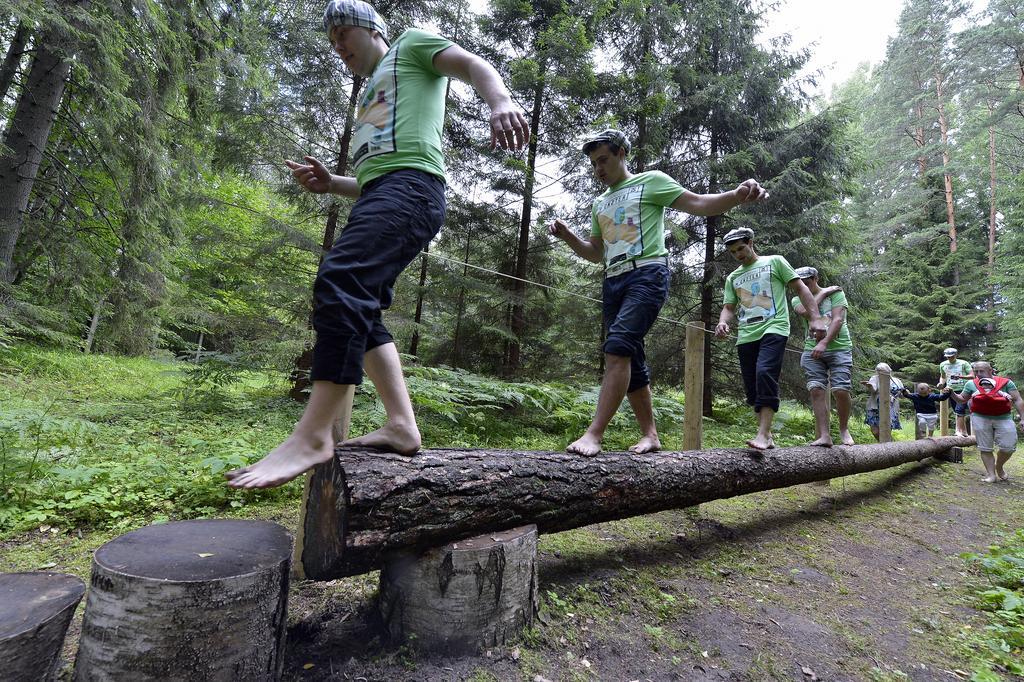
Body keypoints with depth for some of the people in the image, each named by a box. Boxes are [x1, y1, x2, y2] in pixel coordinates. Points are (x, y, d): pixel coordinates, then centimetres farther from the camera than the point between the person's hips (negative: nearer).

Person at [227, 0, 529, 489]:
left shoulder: (412, 45, 20)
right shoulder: (372, 97, 40)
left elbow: (475, 65, 1)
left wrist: (500, 101, -22)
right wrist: (328, 183, 17)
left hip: (410, 184, -10)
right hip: (378, 195, 10)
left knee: (340, 282, -28)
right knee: (359, 310, -2)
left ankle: (312, 437, -31)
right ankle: (401, 424, -6)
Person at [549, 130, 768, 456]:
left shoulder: (651, 181, 8)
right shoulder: (599, 203, 25)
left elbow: (699, 204, -1)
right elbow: (596, 253, 28)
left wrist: (738, 195, -21)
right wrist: (567, 236, 10)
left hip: (647, 274, -7)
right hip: (613, 282, 7)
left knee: (618, 346, -24)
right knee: (631, 361, 4)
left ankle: (594, 434, -26)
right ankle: (650, 434, 12)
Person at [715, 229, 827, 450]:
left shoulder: (774, 262, 10)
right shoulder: (732, 278, 21)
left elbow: (801, 289, 6)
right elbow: (729, 308, 15)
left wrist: (815, 318, -6)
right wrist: (723, 323, -10)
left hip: (773, 329, -5)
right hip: (746, 336, 5)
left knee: (765, 373, -26)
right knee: (752, 388, 3)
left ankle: (763, 435, -29)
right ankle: (768, 437, 15)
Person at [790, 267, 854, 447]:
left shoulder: (835, 293, 5)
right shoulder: (797, 300, 12)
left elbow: (838, 319, -9)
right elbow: (805, 312, -12)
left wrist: (824, 343, -22)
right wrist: (823, 293, -1)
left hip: (839, 348, -2)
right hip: (812, 351, 2)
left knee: (841, 390, -10)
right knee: (816, 389, -10)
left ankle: (844, 429, 13)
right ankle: (824, 435, -9)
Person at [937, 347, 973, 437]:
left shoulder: (964, 363, -2)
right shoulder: (943, 364, 10)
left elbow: (972, 376, -6)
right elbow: (942, 377, 23)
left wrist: (960, 377, -24)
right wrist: (941, 383, 2)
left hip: (963, 390, -5)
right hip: (951, 391, 5)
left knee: (959, 410, -16)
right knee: (957, 412, 8)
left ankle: (959, 431, -16)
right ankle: (964, 432, 17)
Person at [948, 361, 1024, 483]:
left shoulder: (1005, 382, 1)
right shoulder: (971, 384, 5)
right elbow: (962, 400, 14)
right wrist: (952, 394, -5)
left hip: (1004, 419, 0)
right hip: (981, 419, 0)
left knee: (1008, 447, 0)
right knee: (985, 448, 3)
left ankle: (999, 467, 27)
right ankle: (991, 474, 9)